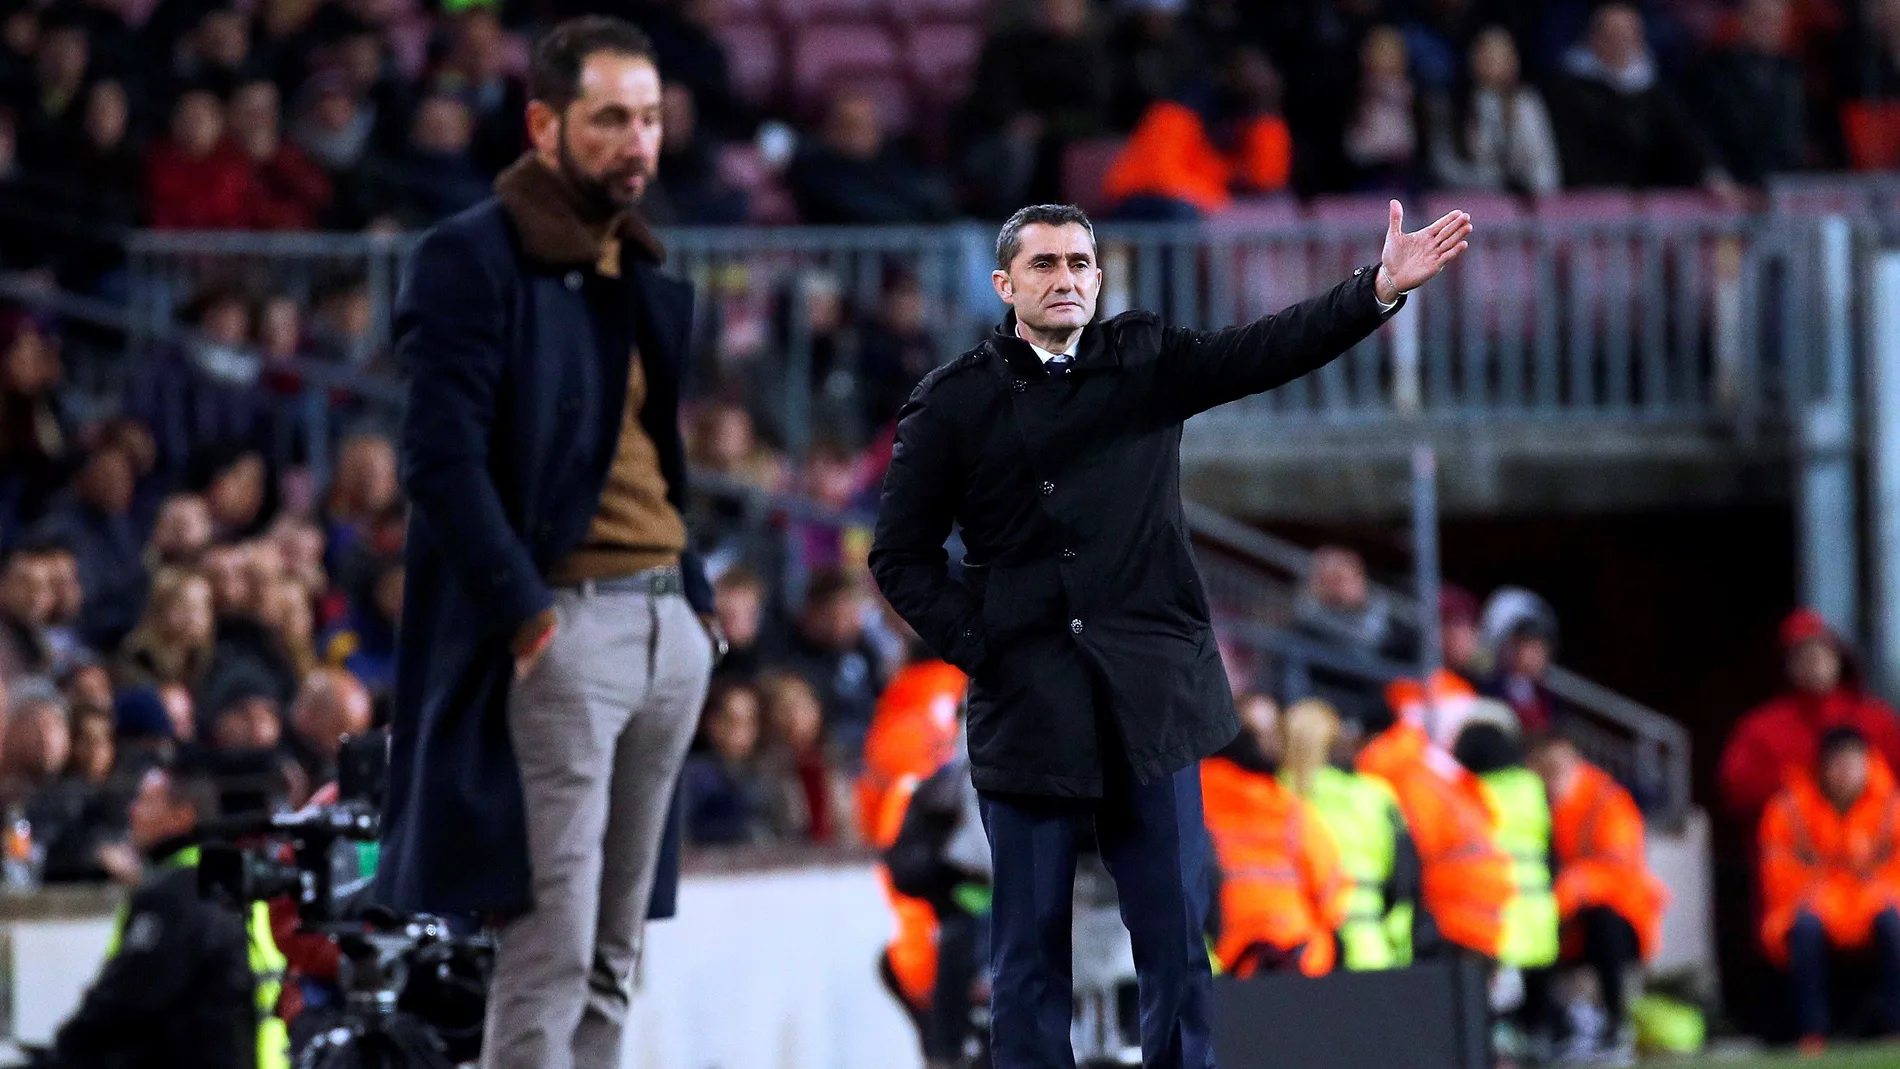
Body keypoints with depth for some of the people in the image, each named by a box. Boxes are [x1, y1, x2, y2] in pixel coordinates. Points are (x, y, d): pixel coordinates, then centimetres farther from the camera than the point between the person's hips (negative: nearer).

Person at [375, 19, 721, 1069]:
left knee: (615, 952, 8)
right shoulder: (471, 260, -6)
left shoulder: (650, 270, 18)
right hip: (560, 625, -8)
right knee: (552, 947, -13)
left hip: (668, 623, 8)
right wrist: (522, 614, -20)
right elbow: (443, 455, -14)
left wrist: (702, 597, 12)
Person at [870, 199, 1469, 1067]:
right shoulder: (953, 403, 3)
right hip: (1027, 704, -1)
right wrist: (975, 643, -5)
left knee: (1174, 935, 2)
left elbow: (1270, 351, -7)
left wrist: (1380, 288, -20)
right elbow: (902, 555, 7)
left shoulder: (1144, 362, 7)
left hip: (1150, 698, 1)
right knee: (1030, 947, 3)